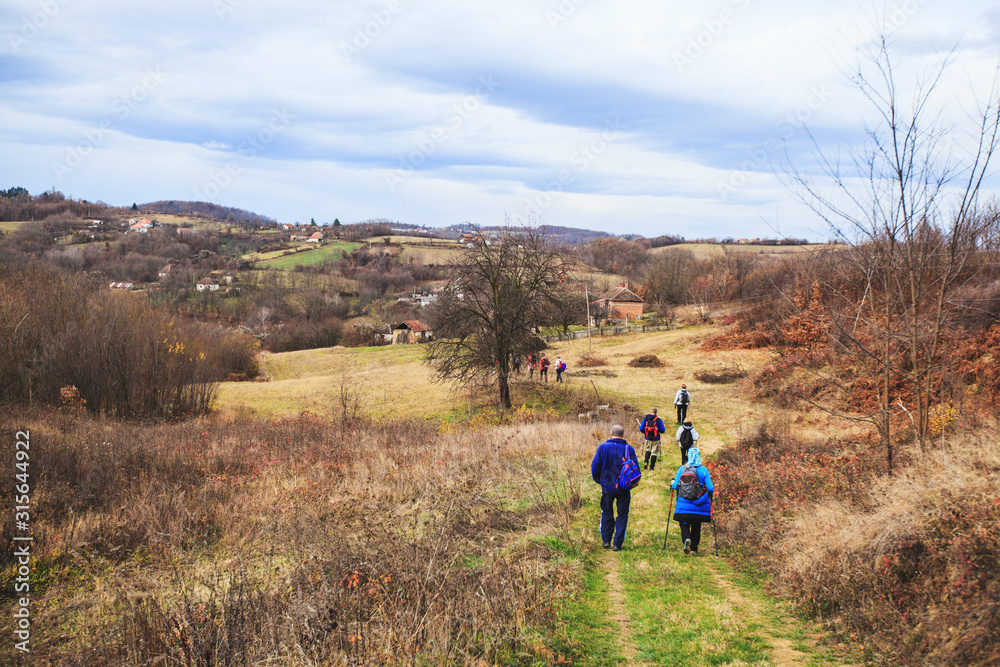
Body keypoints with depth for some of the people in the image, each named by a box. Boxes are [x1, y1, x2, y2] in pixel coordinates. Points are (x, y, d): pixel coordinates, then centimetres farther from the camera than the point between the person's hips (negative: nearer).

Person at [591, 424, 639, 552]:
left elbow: (595, 467, -4)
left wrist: (598, 480, 13)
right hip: (624, 489, 0)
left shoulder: (602, 447, -7)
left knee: (606, 513, 18)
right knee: (622, 515, 9)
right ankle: (617, 544, 7)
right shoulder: (628, 449, -7)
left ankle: (606, 540, 19)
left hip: (607, 487, 0)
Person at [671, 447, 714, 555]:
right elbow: (710, 488, -8)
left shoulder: (681, 469, -6)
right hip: (698, 505, 0)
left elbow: (675, 486, 0)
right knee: (696, 526, 16)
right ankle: (694, 548, 19)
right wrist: (712, 493, 15)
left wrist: (673, 483, 23)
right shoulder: (703, 470, -9)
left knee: (684, 523, 10)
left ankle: (686, 539, -18)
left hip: (683, 505, 0)